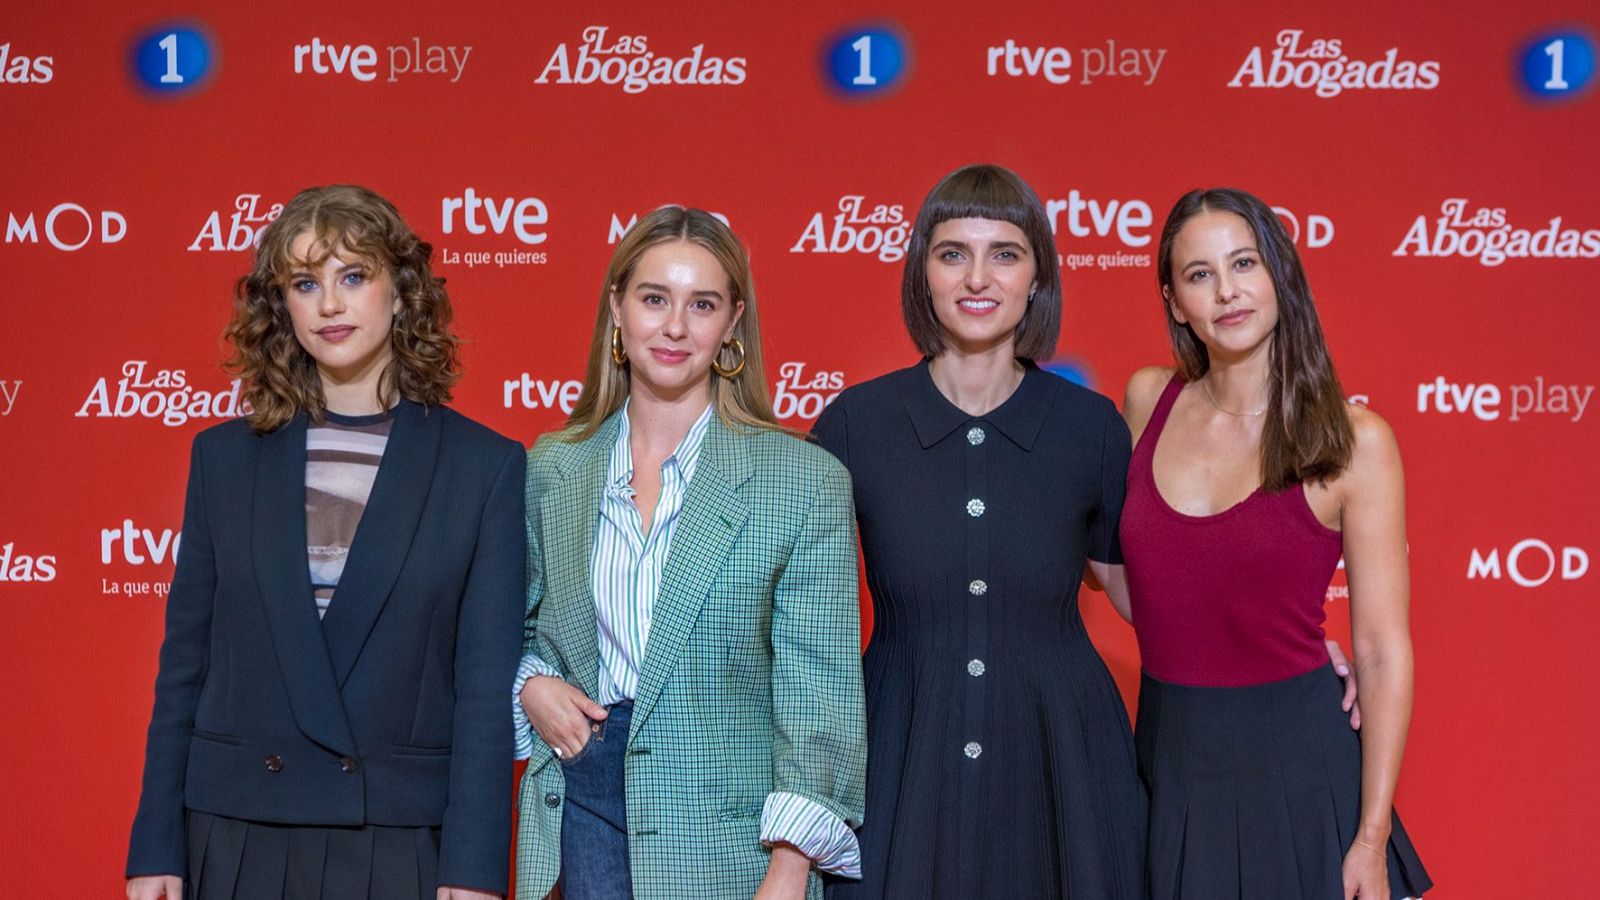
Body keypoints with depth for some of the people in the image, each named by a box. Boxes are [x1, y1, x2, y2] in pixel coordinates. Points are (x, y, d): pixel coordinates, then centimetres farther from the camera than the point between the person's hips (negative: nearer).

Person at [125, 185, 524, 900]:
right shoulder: (225, 457, 7)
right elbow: (185, 665, 8)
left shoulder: (486, 466, 0)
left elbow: (487, 684, -4)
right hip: (237, 837, 2)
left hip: (403, 840, -2)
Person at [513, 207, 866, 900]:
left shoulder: (807, 480, -5)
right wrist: (529, 685, -4)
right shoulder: (550, 469, 5)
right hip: (582, 811, 3)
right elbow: (514, 629, 18)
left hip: (729, 836, -2)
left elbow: (818, 688, -8)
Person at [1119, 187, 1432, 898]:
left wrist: (1372, 839, -13)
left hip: (1294, 759, -3)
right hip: (1171, 754, 4)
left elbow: (1383, 653, -10)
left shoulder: (1354, 440, -10)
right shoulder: (1147, 399, 1)